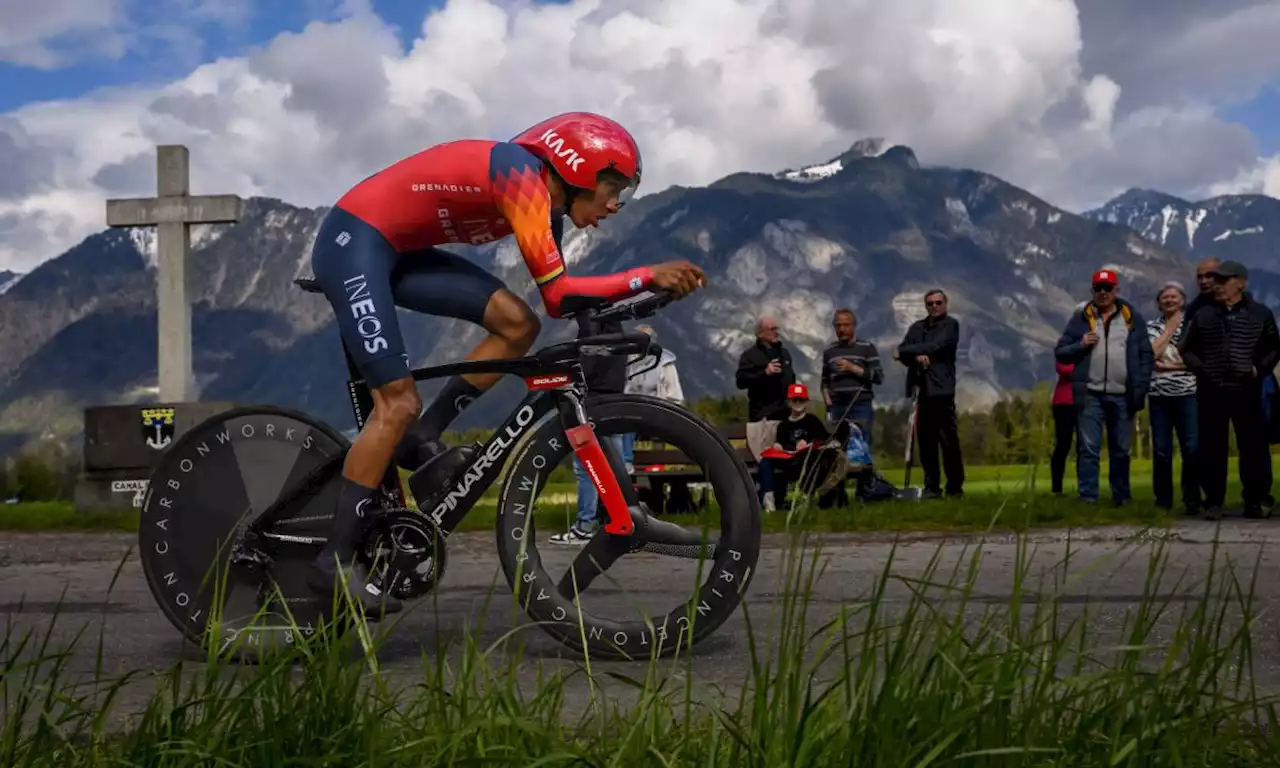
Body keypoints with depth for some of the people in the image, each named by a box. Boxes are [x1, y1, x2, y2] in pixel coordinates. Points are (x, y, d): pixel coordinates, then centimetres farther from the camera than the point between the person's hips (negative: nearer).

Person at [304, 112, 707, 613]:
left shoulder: (545, 200, 6)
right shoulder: (523, 176, -21)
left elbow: (557, 296, 5)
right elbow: (557, 294, -25)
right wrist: (650, 276, -22)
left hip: (397, 249, 9)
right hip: (353, 242, -9)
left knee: (518, 323, -4)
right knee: (398, 403, -13)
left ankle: (421, 439, 5)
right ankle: (335, 560, -5)